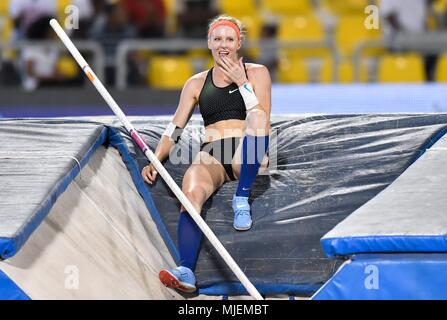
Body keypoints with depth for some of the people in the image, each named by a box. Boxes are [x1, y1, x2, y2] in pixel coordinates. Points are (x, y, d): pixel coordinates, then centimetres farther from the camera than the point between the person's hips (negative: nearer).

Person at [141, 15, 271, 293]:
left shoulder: (256, 73, 13)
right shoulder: (197, 84, 20)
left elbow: (262, 119, -1)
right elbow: (175, 129, 16)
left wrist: (242, 83, -6)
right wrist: (156, 160, 1)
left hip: (247, 157, -1)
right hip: (212, 156, 1)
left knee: (256, 115, -35)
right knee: (191, 192, -33)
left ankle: (242, 198, -28)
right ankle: (186, 273, -51)